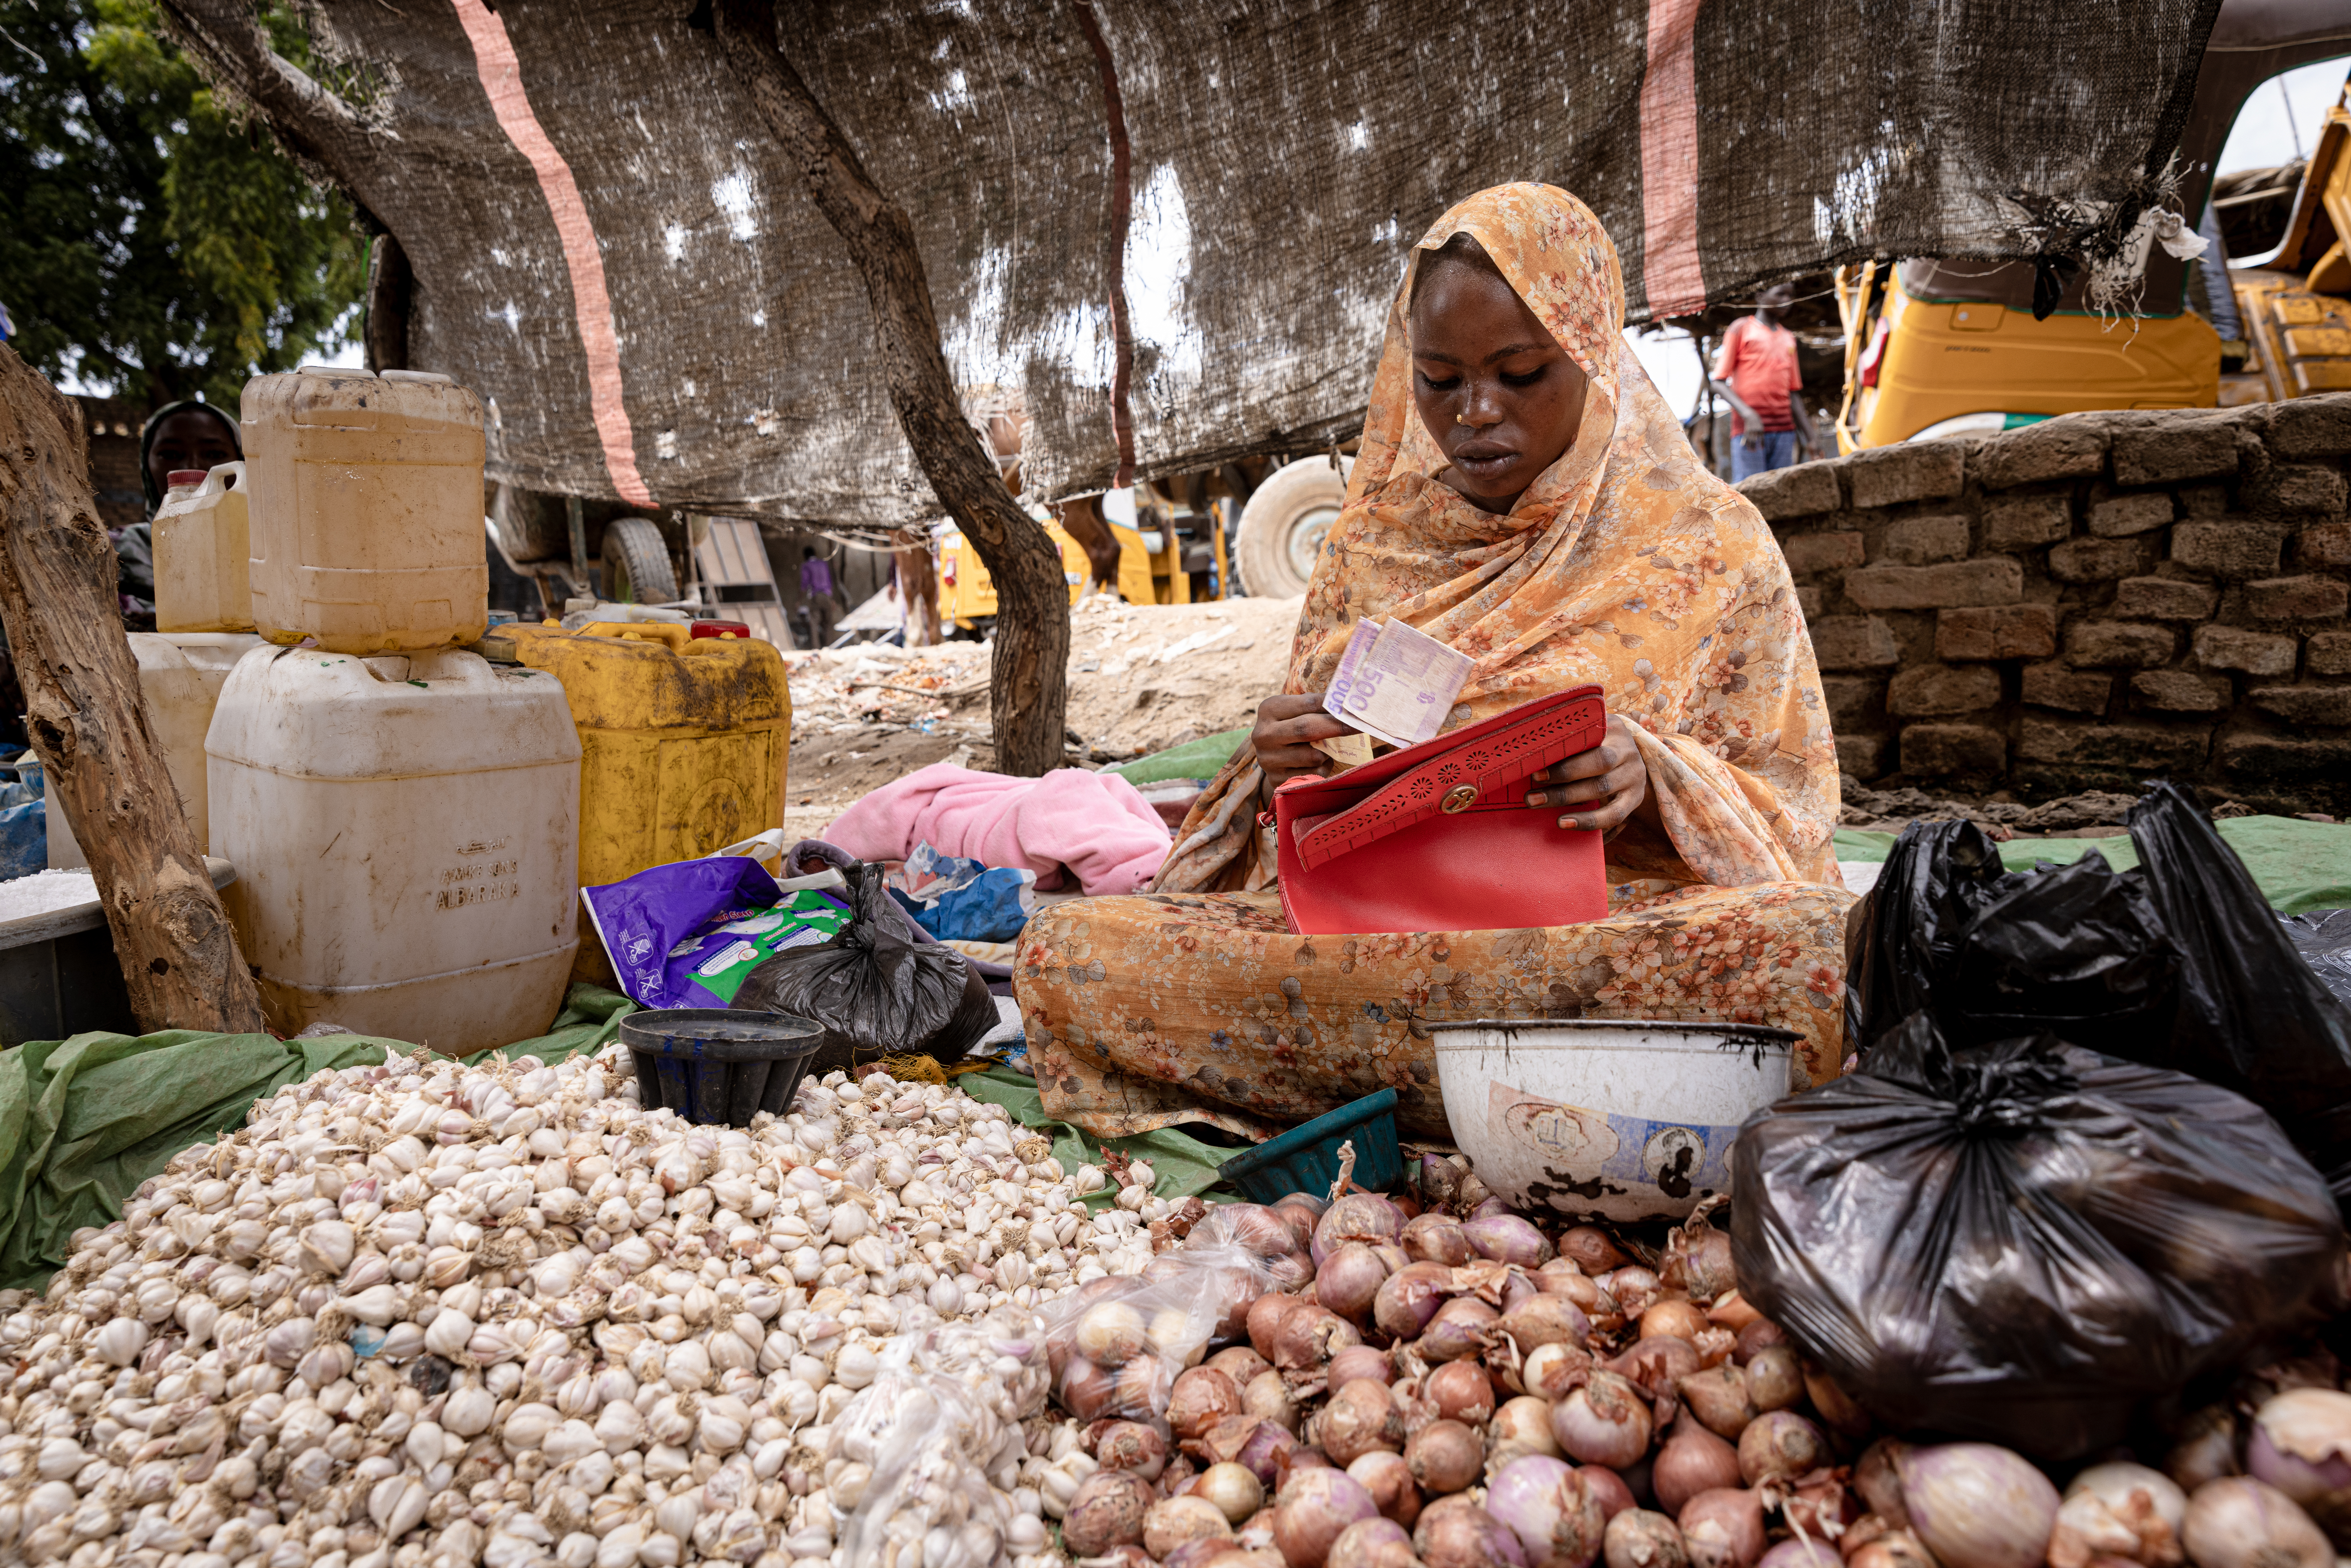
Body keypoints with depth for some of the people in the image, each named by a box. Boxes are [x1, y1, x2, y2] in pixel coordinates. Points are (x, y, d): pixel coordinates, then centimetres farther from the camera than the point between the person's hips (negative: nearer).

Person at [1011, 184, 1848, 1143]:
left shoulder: (1705, 543, 8)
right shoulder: (1375, 538, 16)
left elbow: (1791, 802, 5)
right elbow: (1311, 796, 18)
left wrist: (1652, 780, -16)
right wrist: (1278, 764, -7)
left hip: (1619, 915, -2)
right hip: (1369, 913, 3)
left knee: (1813, 944, -37)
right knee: (1065, 952, -22)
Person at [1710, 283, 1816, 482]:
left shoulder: (1789, 339, 23)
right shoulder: (1742, 328, 7)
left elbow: (1794, 393, 23)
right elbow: (1718, 382, -2)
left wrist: (1809, 437, 14)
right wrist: (1748, 415, -18)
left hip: (1784, 430, 5)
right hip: (1748, 428, -5)